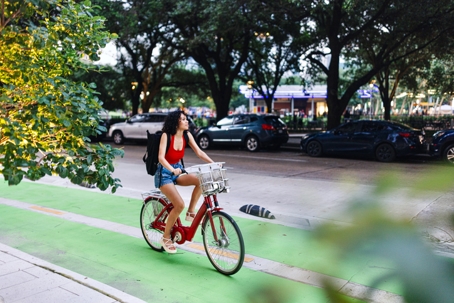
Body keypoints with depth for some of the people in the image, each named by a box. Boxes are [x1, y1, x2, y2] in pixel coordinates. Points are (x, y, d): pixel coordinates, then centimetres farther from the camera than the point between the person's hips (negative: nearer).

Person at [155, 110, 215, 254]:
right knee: (179, 205, -22)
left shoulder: (187, 135, -2)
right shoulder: (166, 135, -17)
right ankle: (166, 237, -2)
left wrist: (213, 163, -20)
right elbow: (161, 158, -26)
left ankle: (191, 212, -5)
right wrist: (172, 170, -44)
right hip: (165, 173, -6)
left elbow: (199, 152, -5)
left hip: (178, 170, 6)